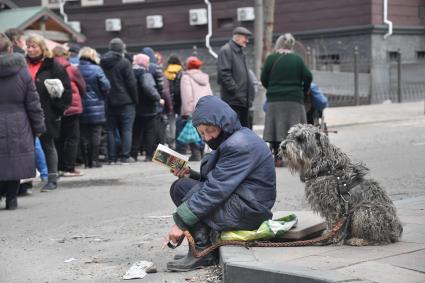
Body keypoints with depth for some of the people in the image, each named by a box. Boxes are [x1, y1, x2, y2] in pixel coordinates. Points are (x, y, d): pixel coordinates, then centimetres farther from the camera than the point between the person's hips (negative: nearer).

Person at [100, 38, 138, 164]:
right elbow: (131, 83, -11)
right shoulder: (124, 62, -9)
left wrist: (104, 98, 13)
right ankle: (125, 156, -5)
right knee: (126, 129, 1)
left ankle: (112, 157, 6)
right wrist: (135, 99, -2)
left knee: (111, 130, 7)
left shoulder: (103, 63, 5)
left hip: (109, 102, 4)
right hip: (125, 101, -4)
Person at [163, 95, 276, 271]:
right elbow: (216, 182, 17)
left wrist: (180, 222, -23)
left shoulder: (239, 145, -20)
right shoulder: (231, 140, 13)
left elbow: (216, 190, -24)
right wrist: (191, 175, 0)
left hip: (248, 213, -10)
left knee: (184, 189, -17)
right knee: (179, 186, 5)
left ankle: (202, 252, -12)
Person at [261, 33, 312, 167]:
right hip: (295, 99, 1)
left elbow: (264, 79, 3)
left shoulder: (271, 58, 1)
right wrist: (303, 91, 15)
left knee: (275, 128, 4)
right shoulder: (297, 59, 3)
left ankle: (277, 158, 1)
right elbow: (308, 77, -1)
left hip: (275, 99, -1)